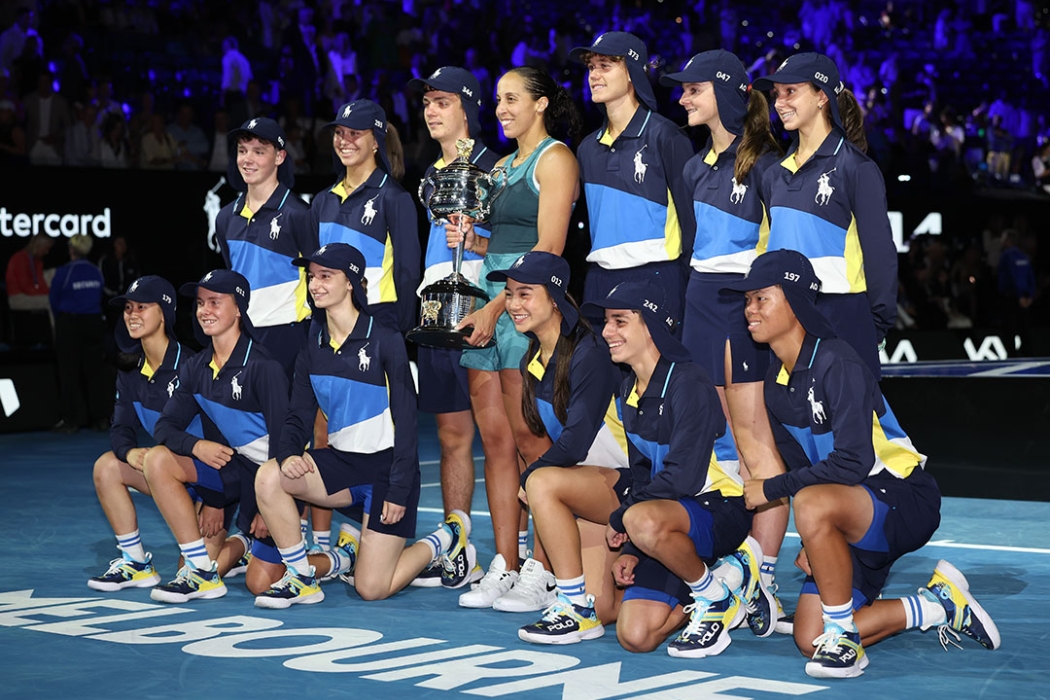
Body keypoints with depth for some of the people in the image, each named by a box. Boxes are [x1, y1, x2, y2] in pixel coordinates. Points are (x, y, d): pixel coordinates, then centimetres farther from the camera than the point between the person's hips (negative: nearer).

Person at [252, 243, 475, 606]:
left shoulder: (385, 340, -12)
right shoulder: (313, 348, 5)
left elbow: (406, 420, -12)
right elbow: (299, 416, 5)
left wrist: (399, 490, -17)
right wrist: (288, 453, -18)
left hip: (386, 465, -6)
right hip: (342, 462, 6)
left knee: (372, 589, -9)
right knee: (269, 476, -22)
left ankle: (448, 537, 18)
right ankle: (301, 579, -4)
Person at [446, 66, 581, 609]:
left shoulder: (555, 158, -3)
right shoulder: (502, 166, 22)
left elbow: (549, 248, -12)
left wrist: (496, 308, -17)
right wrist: (470, 240, 6)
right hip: (489, 306, 8)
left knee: (526, 438, -7)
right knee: (495, 441, 3)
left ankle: (541, 566, 0)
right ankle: (505, 567, 5)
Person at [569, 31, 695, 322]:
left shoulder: (663, 135, -4)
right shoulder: (588, 148, 15)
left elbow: (690, 212, -6)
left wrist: (692, 284, -9)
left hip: (654, 276, -6)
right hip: (599, 280, 6)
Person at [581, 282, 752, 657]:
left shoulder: (688, 383, -17)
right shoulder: (628, 392, 10)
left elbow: (683, 477, -24)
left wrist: (621, 516, -13)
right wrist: (630, 550, 3)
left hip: (721, 510, -7)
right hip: (669, 516, 7)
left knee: (645, 520, -39)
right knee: (635, 637, -9)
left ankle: (716, 598, -13)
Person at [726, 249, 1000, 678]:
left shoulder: (836, 363, -21)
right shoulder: (775, 384, 5)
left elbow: (852, 463, -27)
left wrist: (770, 490, -21)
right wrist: (814, 540, 0)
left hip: (905, 502, -9)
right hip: (852, 521, 9)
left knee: (812, 502, -39)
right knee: (809, 640, -1)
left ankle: (842, 636, -22)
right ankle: (941, 606, 15)